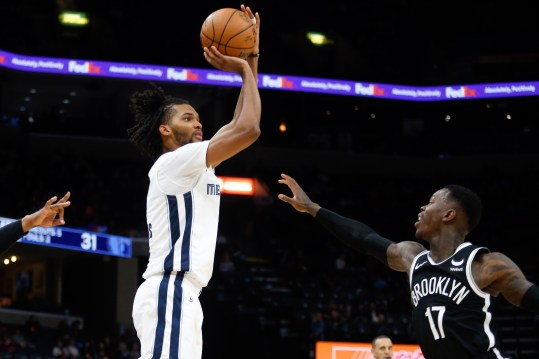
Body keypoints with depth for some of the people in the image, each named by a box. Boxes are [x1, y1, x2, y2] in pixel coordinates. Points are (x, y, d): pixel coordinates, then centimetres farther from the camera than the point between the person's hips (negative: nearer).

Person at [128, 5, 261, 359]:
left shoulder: (191, 168, 24)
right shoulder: (172, 162, -4)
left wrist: (252, 57, 21)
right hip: (170, 292, -11)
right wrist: (243, 69, 1)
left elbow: (238, 124, 26)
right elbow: (248, 130, -12)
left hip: (179, 294, 11)